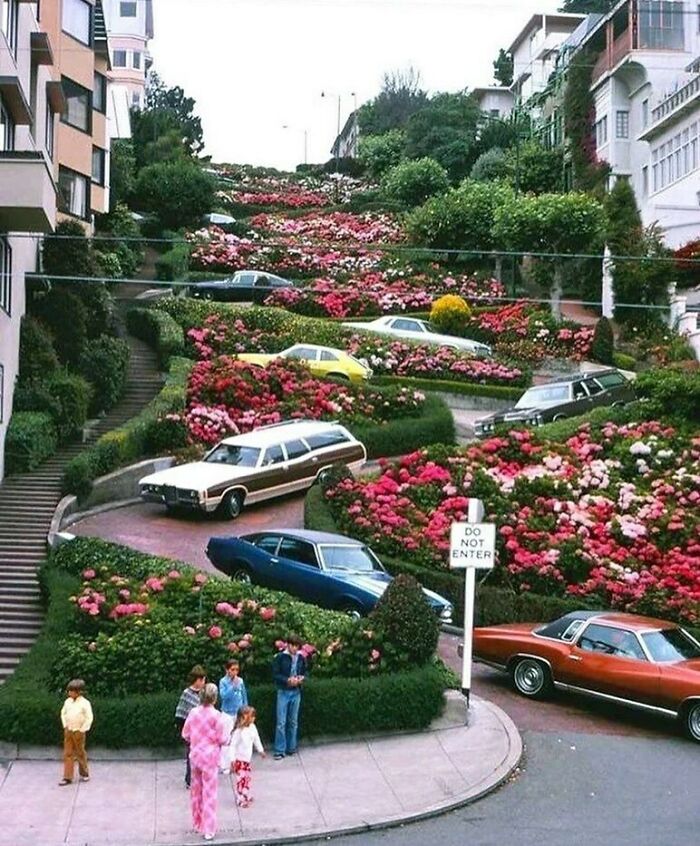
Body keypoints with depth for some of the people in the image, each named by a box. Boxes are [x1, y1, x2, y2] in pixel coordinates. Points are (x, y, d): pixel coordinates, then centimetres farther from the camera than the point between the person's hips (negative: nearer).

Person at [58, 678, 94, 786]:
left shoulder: (85, 703, -12)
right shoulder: (68, 701, 3)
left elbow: (89, 718, -11)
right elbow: (63, 713, 17)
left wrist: (82, 730, -12)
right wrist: (65, 725, 8)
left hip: (78, 732, -4)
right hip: (68, 731, 5)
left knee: (80, 753, 7)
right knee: (67, 754, 2)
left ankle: (84, 773, 26)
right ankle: (67, 777, 4)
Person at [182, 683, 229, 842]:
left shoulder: (193, 712, -6)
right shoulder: (215, 715, -18)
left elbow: (185, 734, 3)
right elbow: (223, 739, -14)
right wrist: (226, 738, 7)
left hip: (195, 755, 4)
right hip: (210, 757, -4)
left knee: (196, 790, 18)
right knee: (209, 793, 2)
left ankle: (197, 823, 31)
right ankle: (208, 830, 4)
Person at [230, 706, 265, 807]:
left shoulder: (252, 727, -3)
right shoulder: (238, 731, -24)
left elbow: (256, 739, 15)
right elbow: (233, 745, -20)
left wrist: (260, 750, 20)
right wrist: (233, 760, -21)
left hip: (247, 759, 7)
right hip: (239, 760, -7)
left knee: (247, 778, 16)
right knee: (241, 779, -3)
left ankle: (246, 796, 31)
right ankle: (240, 800, 7)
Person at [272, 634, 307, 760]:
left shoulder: (301, 658, 3)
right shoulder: (280, 657, -8)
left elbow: (305, 672, 14)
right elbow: (275, 674, -7)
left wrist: (301, 678, -8)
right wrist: (288, 680, -19)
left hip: (296, 692, 4)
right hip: (283, 692, -3)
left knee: (293, 722, 10)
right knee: (281, 722, -3)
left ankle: (291, 748, 20)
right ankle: (279, 750, 2)